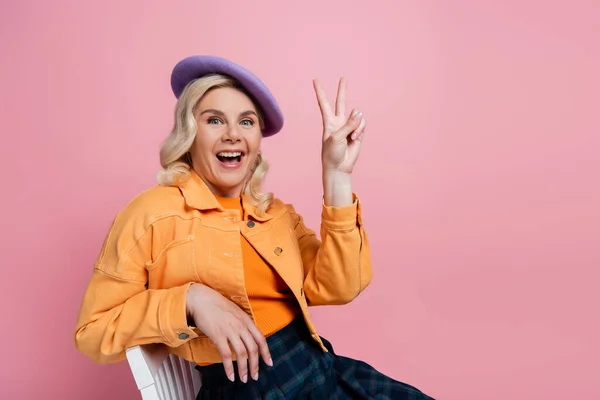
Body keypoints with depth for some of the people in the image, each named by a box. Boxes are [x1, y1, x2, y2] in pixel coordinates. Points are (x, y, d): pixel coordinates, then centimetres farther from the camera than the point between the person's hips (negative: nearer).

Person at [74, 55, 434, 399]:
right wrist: (190, 300, -16)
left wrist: (337, 175, -7)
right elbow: (92, 330, -2)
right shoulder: (153, 213, -2)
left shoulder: (279, 213, 12)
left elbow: (336, 287, -3)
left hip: (323, 368, 5)